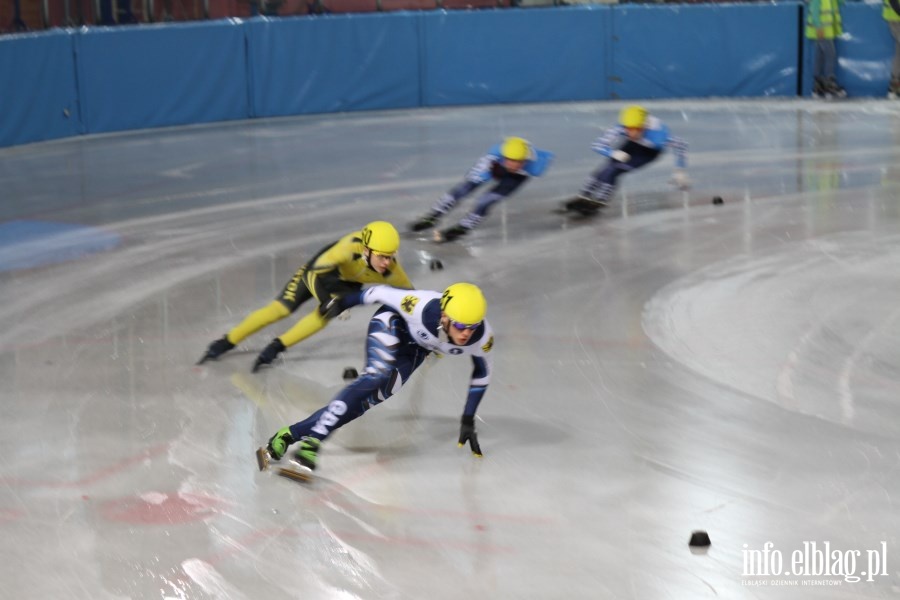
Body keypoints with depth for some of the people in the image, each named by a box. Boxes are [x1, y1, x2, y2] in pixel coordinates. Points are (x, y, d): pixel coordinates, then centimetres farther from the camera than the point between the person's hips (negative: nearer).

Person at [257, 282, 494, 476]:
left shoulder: (482, 337, -28)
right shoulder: (422, 307, -40)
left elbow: (482, 372, -7)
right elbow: (381, 293, -22)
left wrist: (468, 420, -3)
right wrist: (344, 302, -6)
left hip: (415, 347, 4)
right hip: (392, 324, -4)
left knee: (372, 396, -9)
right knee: (377, 377, -30)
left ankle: (293, 433, -8)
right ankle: (310, 443, -34)